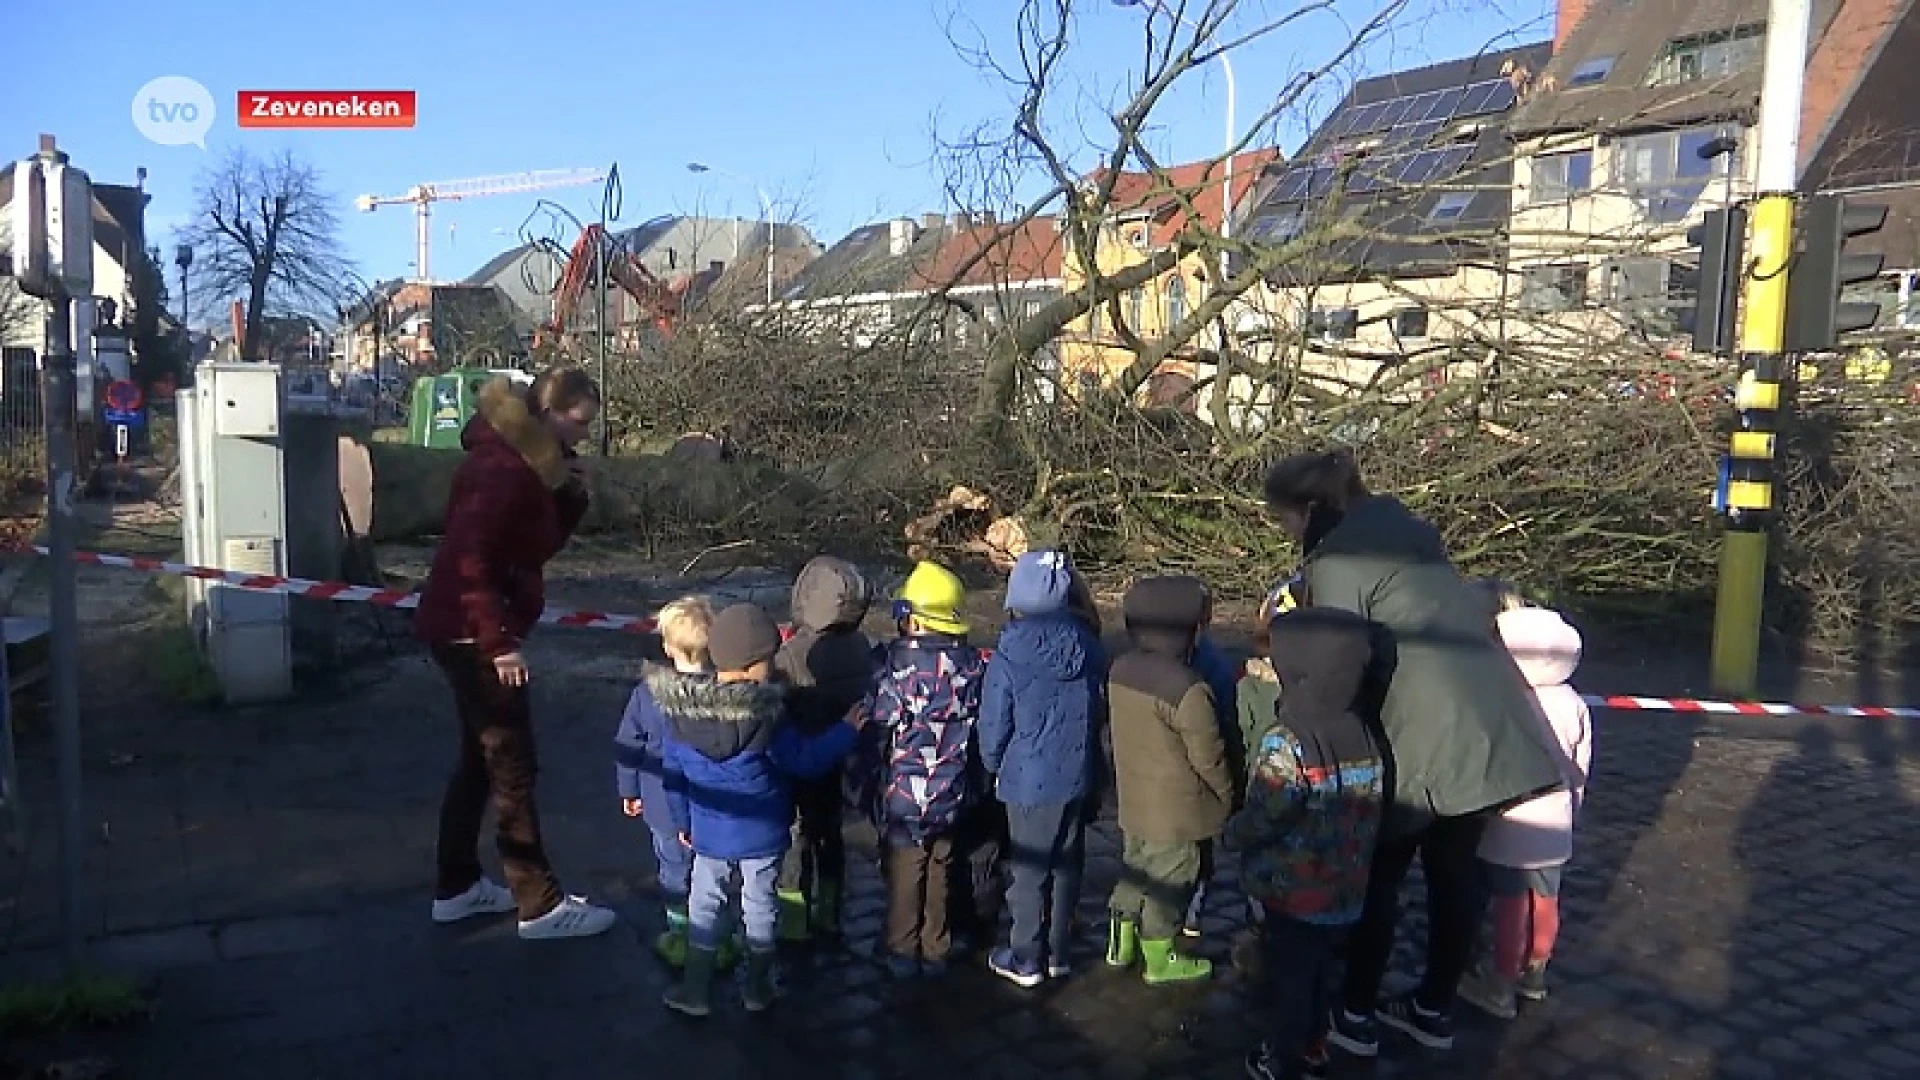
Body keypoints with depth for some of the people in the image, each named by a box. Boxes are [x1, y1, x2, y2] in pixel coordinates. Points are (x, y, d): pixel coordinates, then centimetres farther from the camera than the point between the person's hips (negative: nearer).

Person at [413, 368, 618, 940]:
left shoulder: (527, 461, 9)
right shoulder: (503, 467, -21)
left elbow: (538, 547, 11)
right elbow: (470, 558, -28)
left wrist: (571, 496, -4)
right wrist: (498, 643, -27)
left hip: (473, 630, 10)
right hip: (472, 633, -10)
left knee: (480, 758, 18)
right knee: (512, 766, -2)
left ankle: (457, 888, 29)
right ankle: (541, 906, 7)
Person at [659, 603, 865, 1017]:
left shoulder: (683, 710, -8)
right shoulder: (764, 713, -22)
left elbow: (675, 773, 1)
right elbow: (805, 760, -12)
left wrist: (684, 820, 15)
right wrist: (846, 730, 0)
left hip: (709, 833, 3)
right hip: (762, 833, -3)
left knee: (704, 906, 17)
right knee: (760, 905, 14)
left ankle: (695, 990, 24)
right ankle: (757, 989, 27)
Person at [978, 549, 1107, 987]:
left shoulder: (1008, 658, -19)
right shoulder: (1088, 647, -5)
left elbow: (994, 726, -11)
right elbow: (1100, 712, 7)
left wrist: (992, 767, 7)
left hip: (1029, 779, -4)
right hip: (1078, 777, 4)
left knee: (1029, 870, 9)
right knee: (1067, 867, 16)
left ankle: (1025, 960, 20)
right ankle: (1058, 952, 28)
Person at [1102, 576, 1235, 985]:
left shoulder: (1120, 669, -3)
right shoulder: (1187, 690, -27)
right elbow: (1209, 756, -18)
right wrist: (1226, 796, -1)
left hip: (1133, 801, 7)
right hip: (1176, 810, -7)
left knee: (1135, 869, 23)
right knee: (1167, 880, 10)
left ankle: (1121, 942, 34)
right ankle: (1159, 958, 25)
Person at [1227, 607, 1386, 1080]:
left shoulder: (1284, 745, -26)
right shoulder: (1366, 737, -6)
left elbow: (1262, 819, -23)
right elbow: (1372, 811, 1)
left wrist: (1231, 832, -4)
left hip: (1294, 895, -6)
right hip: (1348, 894, 6)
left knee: (1289, 979, 12)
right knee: (1322, 973, 23)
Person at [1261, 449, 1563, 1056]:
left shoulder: (1338, 562, -11)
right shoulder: (1400, 527, 15)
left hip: (1428, 737, -8)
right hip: (1489, 724, 8)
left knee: (1378, 876, 8)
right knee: (1456, 870, 17)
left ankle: (1357, 1015, 19)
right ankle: (1435, 1010, 30)